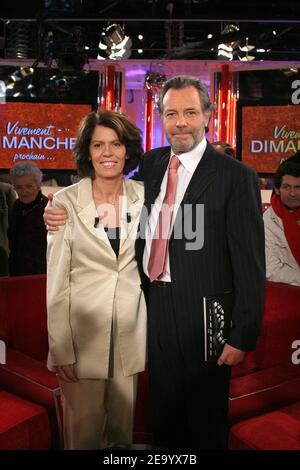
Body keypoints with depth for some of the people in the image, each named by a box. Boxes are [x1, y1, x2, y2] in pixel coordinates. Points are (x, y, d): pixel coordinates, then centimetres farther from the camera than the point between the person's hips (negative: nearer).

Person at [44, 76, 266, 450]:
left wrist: (242, 335, -14)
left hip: (202, 315, -5)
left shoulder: (236, 176, -12)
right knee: (163, 417, 23)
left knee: (205, 423, 15)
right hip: (156, 306, 5)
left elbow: (250, 263, -13)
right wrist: (64, 212, -4)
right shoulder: (150, 164, 5)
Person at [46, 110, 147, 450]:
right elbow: (56, 281, -6)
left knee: (122, 427, 15)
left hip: (130, 331, 3)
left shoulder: (143, 197, 2)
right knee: (83, 433, 7)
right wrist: (60, 349, -9)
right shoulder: (66, 201, -7)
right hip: (83, 331, -2)